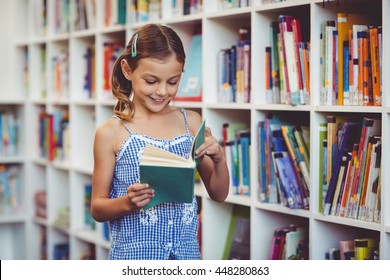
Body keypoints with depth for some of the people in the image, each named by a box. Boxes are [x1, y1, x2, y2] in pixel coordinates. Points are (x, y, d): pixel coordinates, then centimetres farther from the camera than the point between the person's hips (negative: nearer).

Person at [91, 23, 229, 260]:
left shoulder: (191, 122, 3)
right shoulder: (112, 133, -6)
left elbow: (219, 194, 8)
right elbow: (97, 208, 0)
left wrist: (219, 159, -10)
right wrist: (127, 202, -20)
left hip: (186, 252, 3)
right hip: (134, 255, -3)